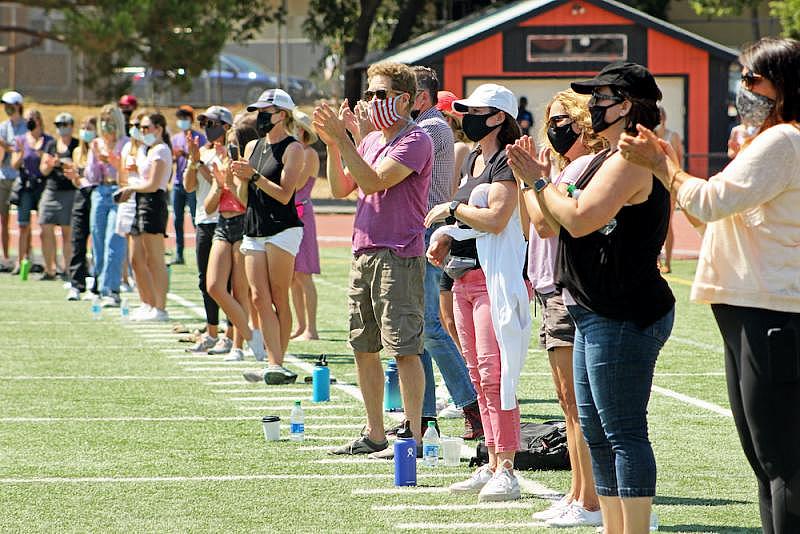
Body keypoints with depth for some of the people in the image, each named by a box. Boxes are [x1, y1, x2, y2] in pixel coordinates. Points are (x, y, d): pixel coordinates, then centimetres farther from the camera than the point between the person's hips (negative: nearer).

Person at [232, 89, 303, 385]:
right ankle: (275, 366, -9)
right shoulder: (253, 146, 18)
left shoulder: (292, 148, -4)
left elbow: (284, 194, -13)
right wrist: (237, 178, -1)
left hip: (282, 229, -7)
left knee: (279, 299, -5)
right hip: (254, 230, 7)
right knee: (259, 298, -4)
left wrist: (254, 175, -20)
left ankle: (277, 366, -2)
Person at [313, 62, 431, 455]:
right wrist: (331, 145, 4)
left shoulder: (415, 141, -9)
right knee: (363, 349, 11)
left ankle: (414, 436, -6)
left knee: (404, 350, -8)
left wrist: (342, 139, -18)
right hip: (363, 254, 9)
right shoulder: (370, 141, 17)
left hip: (398, 257, -9)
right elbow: (340, 189, 16)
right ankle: (375, 434, 19)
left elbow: (374, 182, -19)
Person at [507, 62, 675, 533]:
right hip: (598, 315, 11)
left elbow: (579, 219, -23)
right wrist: (537, 180, 8)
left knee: (624, 432, -10)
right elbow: (555, 223, 20)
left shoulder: (629, 160, -15)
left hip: (623, 317, -11)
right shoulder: (613, 159, 19)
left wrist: (541, 182, -8)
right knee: (596, 431, 15)